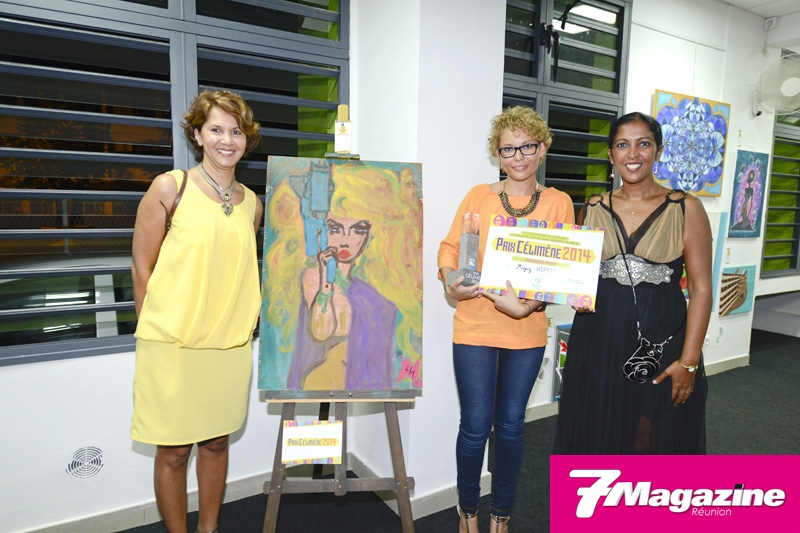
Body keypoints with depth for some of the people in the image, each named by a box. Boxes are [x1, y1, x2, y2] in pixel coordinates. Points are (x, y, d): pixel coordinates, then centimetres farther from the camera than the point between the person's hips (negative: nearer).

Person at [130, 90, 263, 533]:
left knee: (216, 442, 17)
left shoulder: (252, 204, 6)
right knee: (174, 450, 9)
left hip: (231, 346, 4)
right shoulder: (169, 188, -6)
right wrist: (157, 330, -1)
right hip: (173, 346, -4)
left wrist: (239, 321, 8)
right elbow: (142, 266, -2)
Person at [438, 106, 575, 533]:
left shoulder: (558, 203, 1)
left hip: (527, 332, 1)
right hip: (474, 327, -1)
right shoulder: (478, 196, 0)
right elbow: (449, 247, 2)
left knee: (510, 425, 14)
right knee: (475, 426, 3)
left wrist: (528, 305, -18)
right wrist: (449, 281, -18)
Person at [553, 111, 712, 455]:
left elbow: (701, 288, -5)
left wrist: (689, 360, -10)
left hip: (663, 341, -2)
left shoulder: (685, 209, -2)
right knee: (598, 436, 13)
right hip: (598, 342, 3)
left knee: (657, 441, 9)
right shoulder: (593, 210, 6)